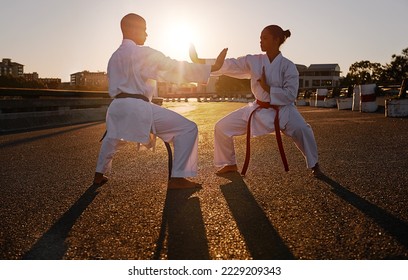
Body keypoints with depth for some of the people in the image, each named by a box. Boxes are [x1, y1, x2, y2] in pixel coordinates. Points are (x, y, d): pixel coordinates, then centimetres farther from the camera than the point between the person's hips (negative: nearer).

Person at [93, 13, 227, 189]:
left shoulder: (114, 57, 18)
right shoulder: (143, 53, -7)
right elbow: (175, 67, -11)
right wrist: (213, 67, -9)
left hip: (117, 107, 9)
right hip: (137, 107, -9)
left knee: (113, 136, 39)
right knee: (188, 129, -7)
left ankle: (99, 175, 45)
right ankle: (177, 178, -8)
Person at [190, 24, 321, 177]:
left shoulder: (288, 66, -13)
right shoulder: (254, 61, -5)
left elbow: (290, 95, -16)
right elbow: (229, 65, -9)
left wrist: (267, 88, -23)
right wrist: (198, 61, -15)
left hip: (282, 110, -3)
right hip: (258, 110, 4)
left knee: (302, 130, -31)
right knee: (222, 127, -5)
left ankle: (314, 165, 0)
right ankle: (229, 164, 18)